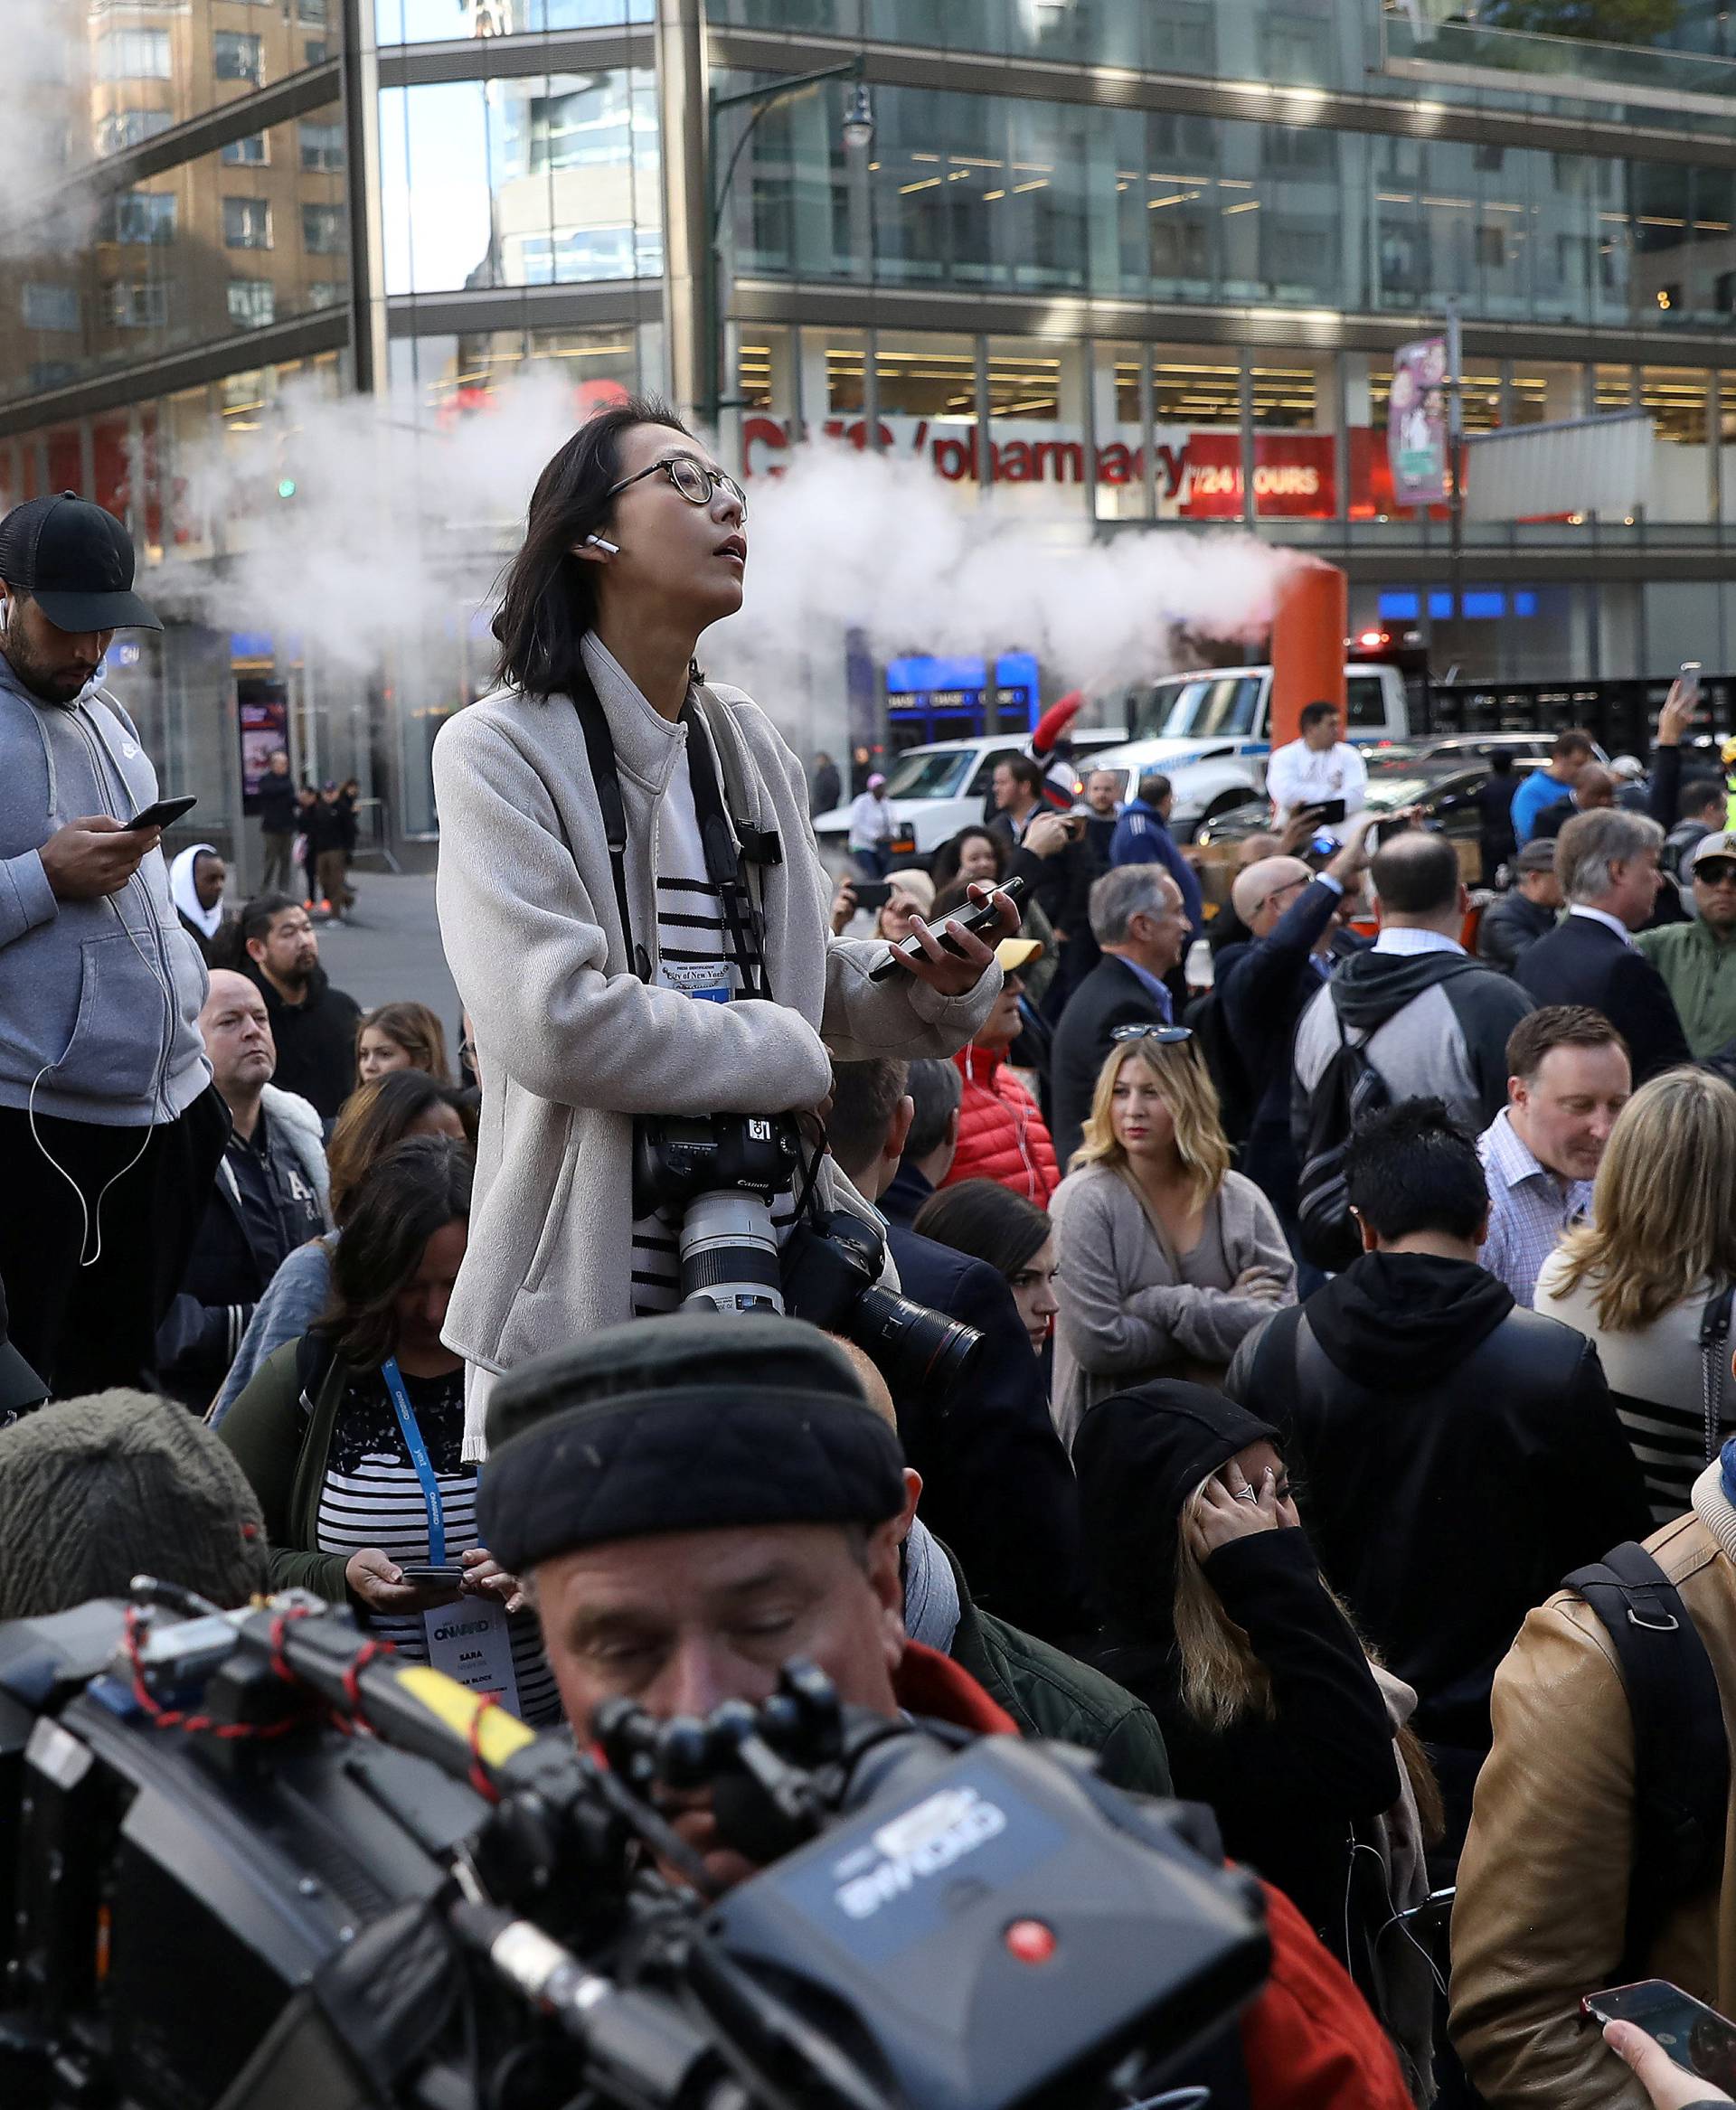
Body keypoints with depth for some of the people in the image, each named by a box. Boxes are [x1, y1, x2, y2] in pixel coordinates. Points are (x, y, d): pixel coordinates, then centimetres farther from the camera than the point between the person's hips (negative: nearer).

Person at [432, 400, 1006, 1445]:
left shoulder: (751, 744, 13)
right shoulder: (500, 749, -9)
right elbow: (553, 1018, -21)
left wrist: (936, 987, 1)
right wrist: (787, 1058, -11)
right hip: (588, 1288, -6)